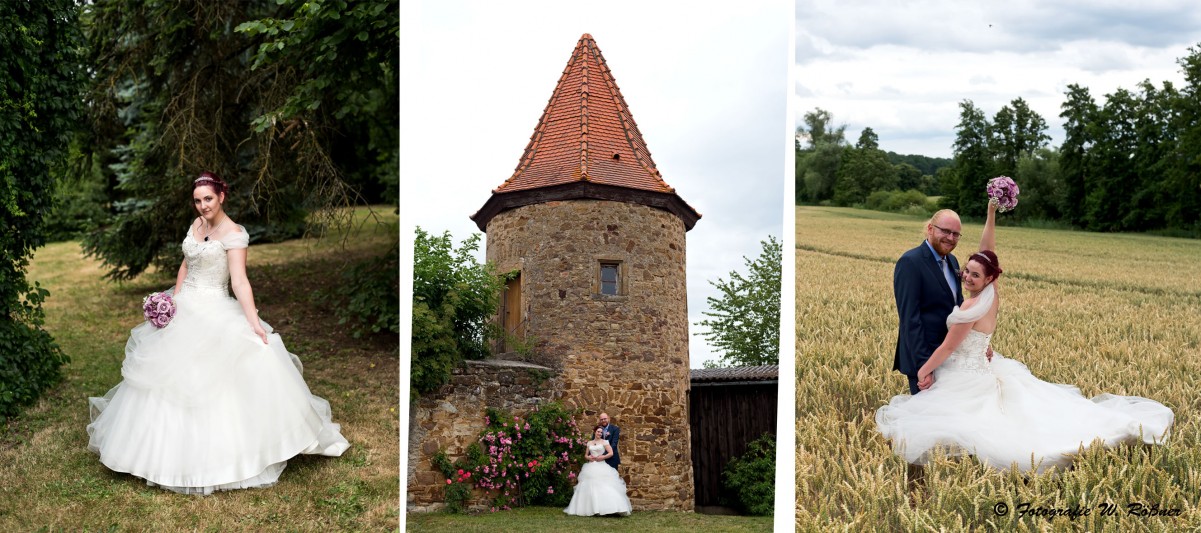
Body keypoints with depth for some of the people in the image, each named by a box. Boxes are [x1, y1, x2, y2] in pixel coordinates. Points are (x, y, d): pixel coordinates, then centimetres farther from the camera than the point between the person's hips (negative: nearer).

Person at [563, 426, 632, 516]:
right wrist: (588, 457, -3)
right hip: (591, 468, 4)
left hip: (601, 467, -4)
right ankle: (589, 508, 4)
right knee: (589, 487, 0)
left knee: (604, 487, -14)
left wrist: (602, 457, -11)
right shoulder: (589, 443, 15)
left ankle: (605, 508, -16)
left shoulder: (604, 442, 3)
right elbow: (585, 455, 18)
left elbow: (611, 453, -5)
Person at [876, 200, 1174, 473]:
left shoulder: (972, 307, -22)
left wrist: (923, 370, -5)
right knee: (1027, 410, 13)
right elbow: (987, 251, 1)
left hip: (966, 380, -9)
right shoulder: (991, 293, -2)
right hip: (981, 370, 9)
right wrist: (991, 212, -3)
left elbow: (948, 347, -17)